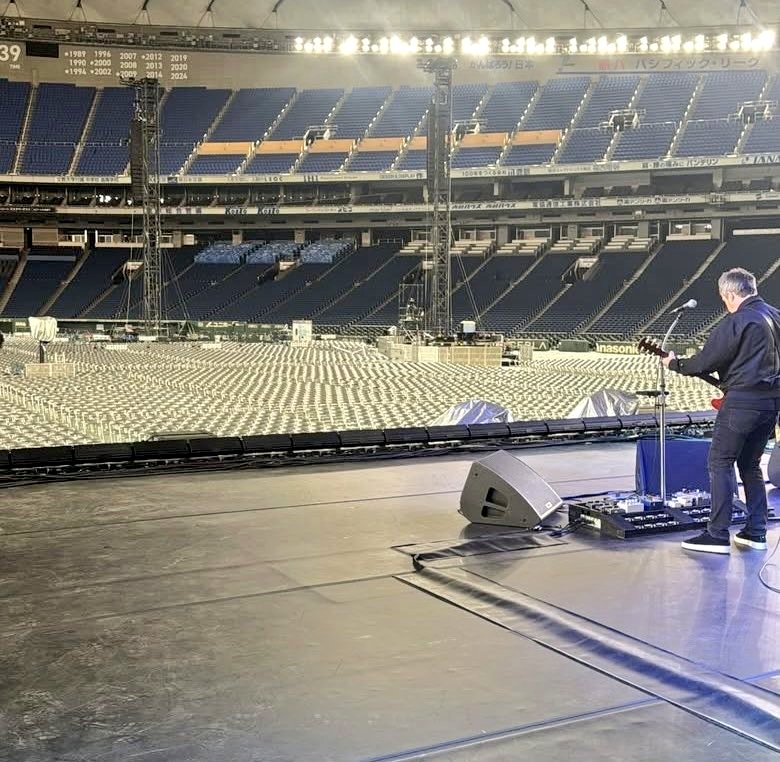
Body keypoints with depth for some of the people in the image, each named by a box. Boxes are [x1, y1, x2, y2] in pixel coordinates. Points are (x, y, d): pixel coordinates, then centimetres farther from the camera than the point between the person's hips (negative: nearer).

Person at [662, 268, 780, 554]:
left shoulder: (736, 321, -14)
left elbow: (706, 361, -13)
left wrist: (674, 363, 2)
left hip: (743, 401, -8)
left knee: (720, 464, -2)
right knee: (751, 465, 17)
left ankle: (718, 535, -4)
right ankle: (756, 532, 17)